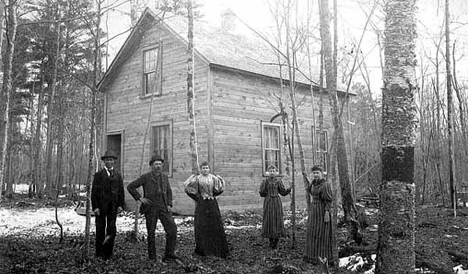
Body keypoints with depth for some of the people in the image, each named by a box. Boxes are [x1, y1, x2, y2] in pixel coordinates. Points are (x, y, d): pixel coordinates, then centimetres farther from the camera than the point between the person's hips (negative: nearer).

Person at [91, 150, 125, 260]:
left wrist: (121, 205, -3)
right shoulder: (98, 175, 4)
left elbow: (121, 191, 8)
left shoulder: (118, 175, 10)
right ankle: (99, 253, 14)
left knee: (112, 229, -2)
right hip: (101, 206, -1)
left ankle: (108, 253, 8)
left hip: (113, 207, 1)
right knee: (100, 229, 4)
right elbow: (94, 192, -1)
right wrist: (95, 207, -9)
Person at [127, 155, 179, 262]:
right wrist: (139, 198, -8)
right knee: (151, 233, 3)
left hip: (163, 207, 3)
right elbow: (130, 187, -2)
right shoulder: (145, 177, -2)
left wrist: (169, 204, 5)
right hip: (151, 208, -3)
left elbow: (169, 192, 19)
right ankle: (152, 257, 16)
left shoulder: (164, 176, 11)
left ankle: (169, 254, -3)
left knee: (172, 229, -10)